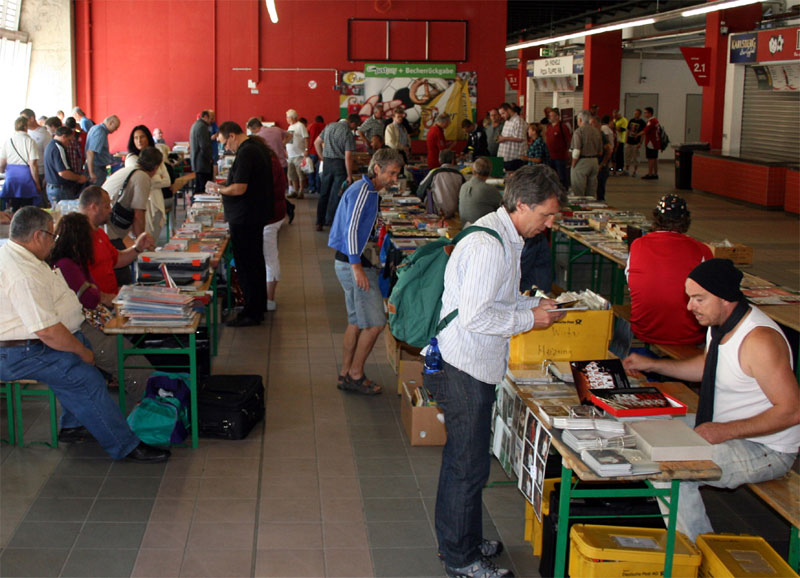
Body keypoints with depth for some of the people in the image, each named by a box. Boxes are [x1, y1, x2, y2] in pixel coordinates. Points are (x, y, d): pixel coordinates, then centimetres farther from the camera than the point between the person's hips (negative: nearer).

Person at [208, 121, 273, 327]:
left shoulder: (245, 153, -21)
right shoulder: (258, 146, 11)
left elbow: (239, 188, -26)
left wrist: (220, 190, -9)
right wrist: (226, 188, 16)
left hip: (244, 218, -11)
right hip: (258, 215, 11)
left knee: (246, 265, -3)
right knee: (256, 262, 19)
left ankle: (251, 314, 2)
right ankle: (259, 306, 30)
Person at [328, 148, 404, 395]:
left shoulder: (368, 191, 17)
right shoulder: (362, 190, -15)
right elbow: (351, 229, -22)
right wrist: (357, 267, -25)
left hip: (352, 263, 11)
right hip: (353, 264, -11)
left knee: (357, 321, 15)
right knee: (375, 323, -6)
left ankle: (346, 374, 22)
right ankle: (355, 375, 4)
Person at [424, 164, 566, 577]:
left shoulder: (503, 237, 11)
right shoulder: (490, 245, -23)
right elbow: (475, 315, -27)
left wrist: (534, 304, 8)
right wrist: (529, 319, -16)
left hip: (471, 368, 11)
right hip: (463, 372, -11)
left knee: (464, 461, 21)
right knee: (468, 467, 1)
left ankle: (462, 541, 36)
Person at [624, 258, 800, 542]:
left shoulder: (759, 340, -27)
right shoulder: (719, 324, 2)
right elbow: (707, 366, 24)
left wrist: (726, 431, -29)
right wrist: (652, 364, 15)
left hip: (765, 450, -10)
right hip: (722, 432, 10)